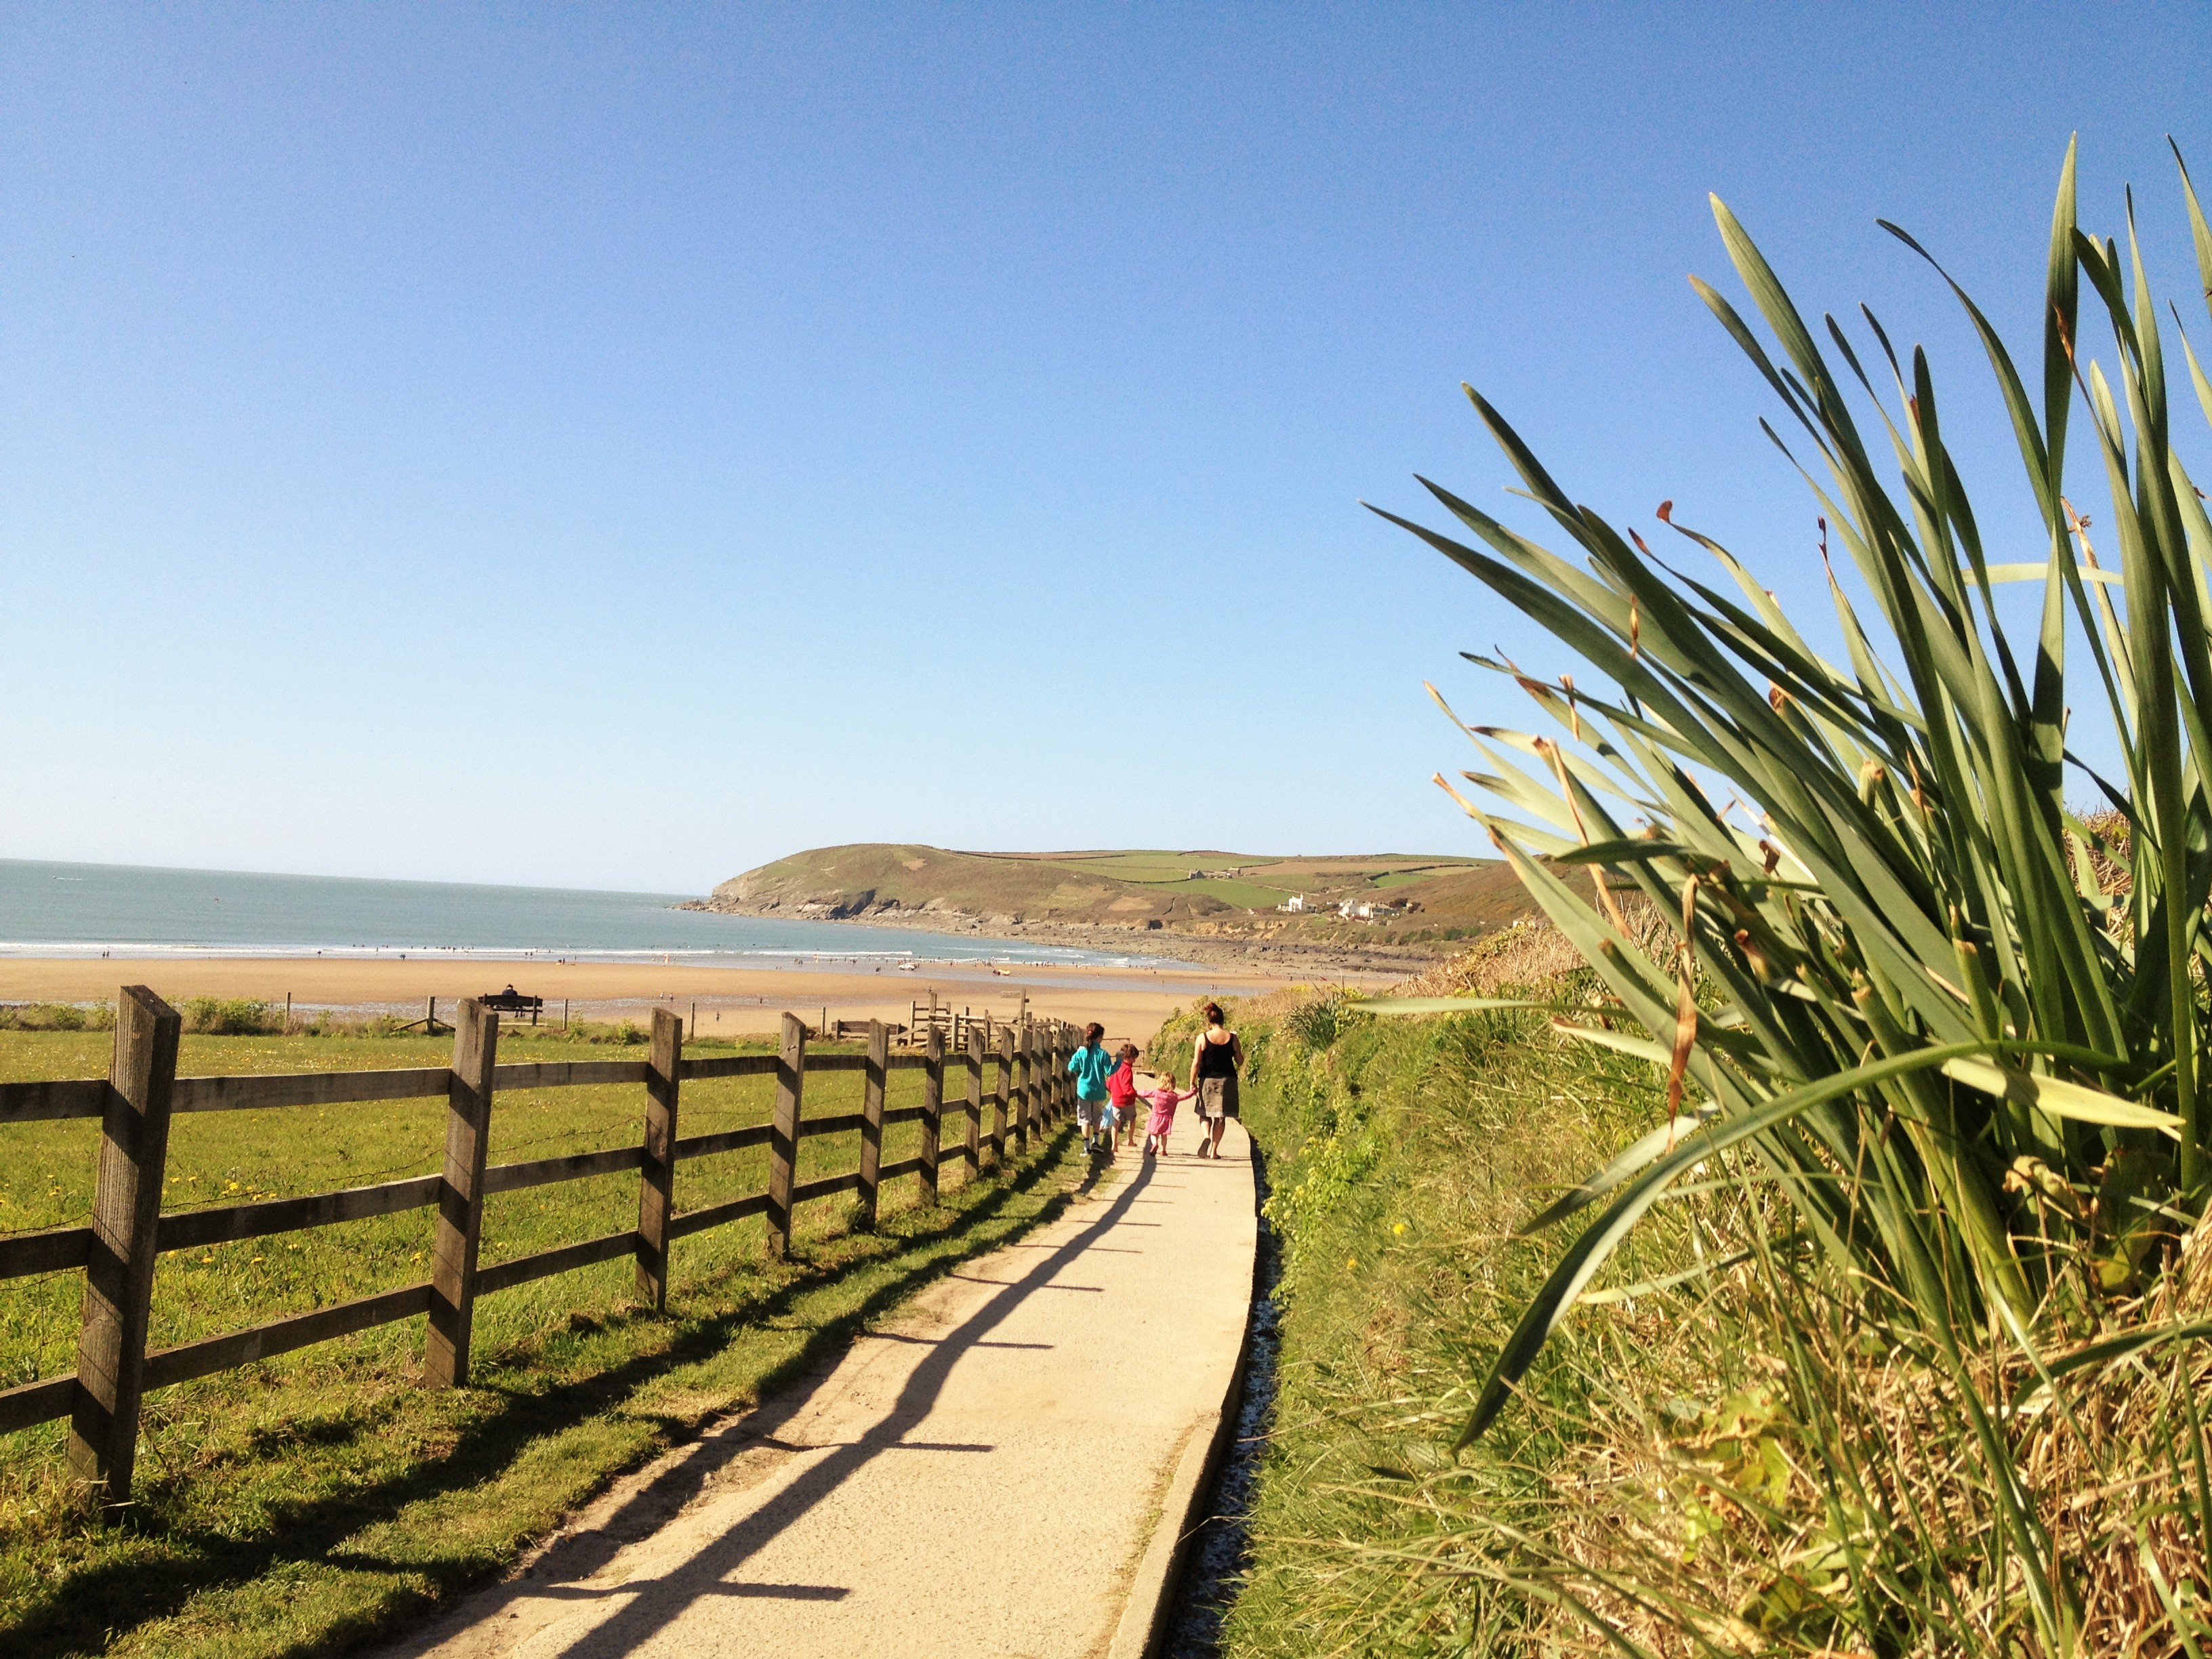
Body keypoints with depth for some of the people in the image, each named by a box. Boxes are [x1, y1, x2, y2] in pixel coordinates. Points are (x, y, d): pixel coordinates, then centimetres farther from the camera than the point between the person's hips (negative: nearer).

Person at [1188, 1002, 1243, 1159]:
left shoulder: (1203, 1037, -8)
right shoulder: (1232, 1038, -4)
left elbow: (1196, 1063, -9)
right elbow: (1240, 1061, 3)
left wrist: (1192, 1082, 0)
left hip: (1207, 1081, -1)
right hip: (1227, 1081, 1)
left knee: (1206, 1114, 15)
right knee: (1220, 1117, 9)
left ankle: (1206, 1136, -12)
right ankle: (1214, 1150, 8)